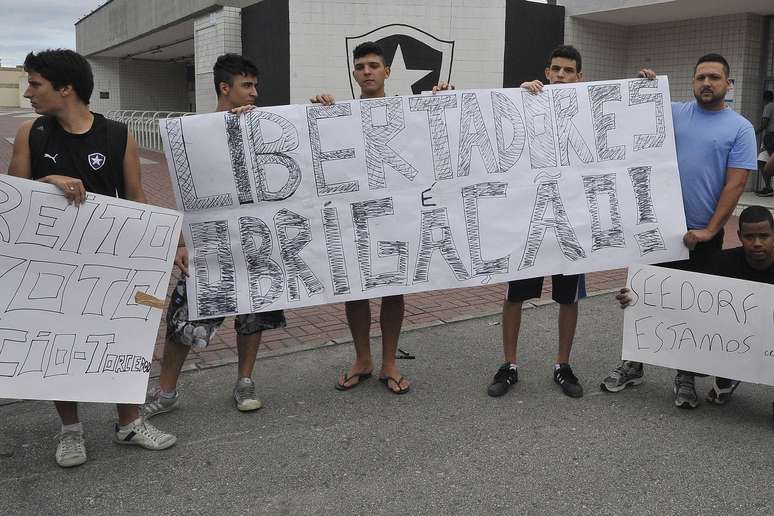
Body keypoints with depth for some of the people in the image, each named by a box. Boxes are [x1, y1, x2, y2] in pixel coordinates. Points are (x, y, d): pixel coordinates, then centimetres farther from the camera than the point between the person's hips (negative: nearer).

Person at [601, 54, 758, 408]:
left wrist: (709, 230, -14)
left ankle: (685, 376, 23)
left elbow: (735, 184, -8)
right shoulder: (673, 113, 4)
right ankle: (634, 365, 24)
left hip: (703, 234, -2)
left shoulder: (740, 128, -2)